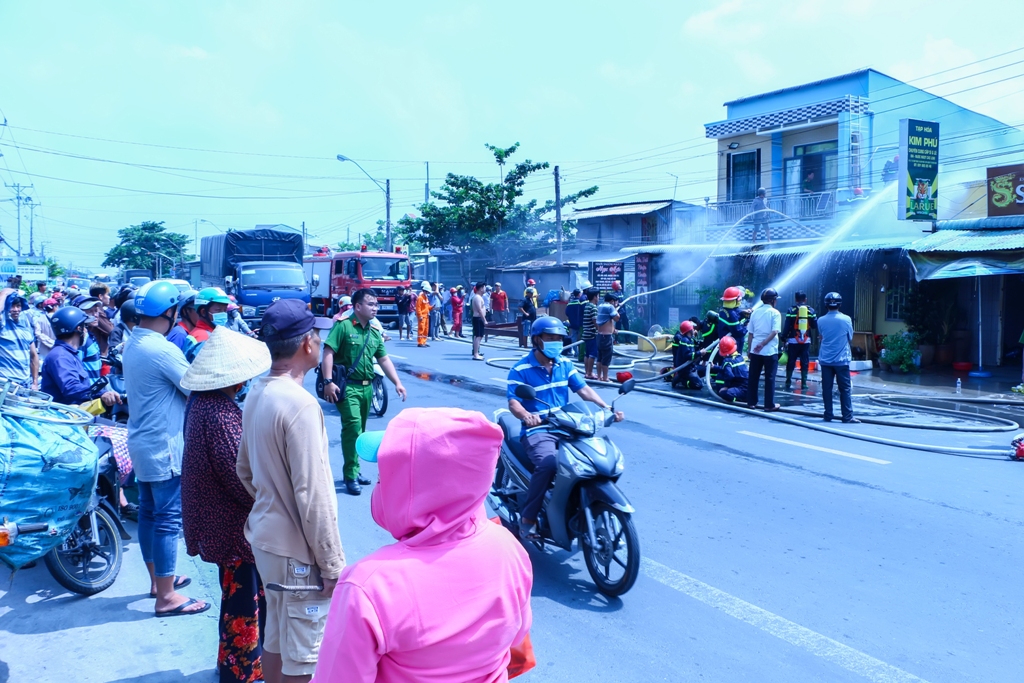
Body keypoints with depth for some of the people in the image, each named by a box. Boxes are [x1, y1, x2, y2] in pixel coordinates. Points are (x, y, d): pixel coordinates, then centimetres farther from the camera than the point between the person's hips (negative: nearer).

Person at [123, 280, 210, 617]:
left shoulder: (132, 344, 8)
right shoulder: (163, 350, -22)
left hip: (142, 441, 10)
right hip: (164, 446, -10)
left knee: (149, 512, 17)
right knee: (168, 519, -3)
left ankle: (157, 580, 30)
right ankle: (167, 597, 4)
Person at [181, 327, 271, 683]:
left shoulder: (204, 401, 2)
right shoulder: (219, 413, -28)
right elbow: (241, 477, -25)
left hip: (221, 517, 10)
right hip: (234, 524, -10)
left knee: (248, 592, 23)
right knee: (242, 598, 7)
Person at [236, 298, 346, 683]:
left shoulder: (257, 394, 4)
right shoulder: (299, 404, -24)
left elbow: (245, 470, 14)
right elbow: (313, 496, -23)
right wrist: (333, 565, -16)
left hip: (265, 537, 9)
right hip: (296, 550, -9)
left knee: (275, 641, 22)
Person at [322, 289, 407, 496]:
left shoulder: (375, 332, 13)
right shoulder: (343, 326, -9)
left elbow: (384, 359, 17)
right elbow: (328, 353, -14)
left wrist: (397, 382, 10)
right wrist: (329, 381, -21)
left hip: (367, 386, 7)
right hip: (347, 386, -7)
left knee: (359, 430, 14)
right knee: (353, 426, -16)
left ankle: (354, 471, 25)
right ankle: (351, 476, -9)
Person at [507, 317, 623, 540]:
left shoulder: (565, 364, 10)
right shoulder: (521, 369, -7)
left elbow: (583, 389, 6)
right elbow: (513, 401, -15)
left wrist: (607, 408, -9)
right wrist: (526, 415, -38)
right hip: (537, 430, -6)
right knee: (547, 464, -35)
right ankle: (528, 518, -18)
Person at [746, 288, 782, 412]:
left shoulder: (755, 312, 8)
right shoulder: (775, 313, -5)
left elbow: (750, 333, 9)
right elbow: (774, 331, -18)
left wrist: (750, 349, 15)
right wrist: (763, 344, -20)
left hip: (755, 350, 4)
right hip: (770, 350, -4)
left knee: (753, 377, 11)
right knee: (770, 378, 2)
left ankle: (751, 402, 15)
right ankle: (769, 405, 5)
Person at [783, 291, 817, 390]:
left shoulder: (791, 310, -5)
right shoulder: (811, 310, 1)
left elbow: (787, 326, -7)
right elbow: (815, 325, 2)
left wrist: (785, 338, 1)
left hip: (793, 340, -1)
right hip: (806, 341, 1)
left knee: (791, 362, 7)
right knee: (805, 363, 7)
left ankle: (788, 383, 9)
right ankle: (804, 383, 5)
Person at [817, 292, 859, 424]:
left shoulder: (821, 320, -3)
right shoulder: (846, 319, -8)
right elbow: (850, 338, 4)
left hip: (825, 360, 2)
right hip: (841, 360, -2)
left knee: (827, 388, 6)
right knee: (845, 389, 3)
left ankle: (828, 415, 8)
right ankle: (847, 416, 2)